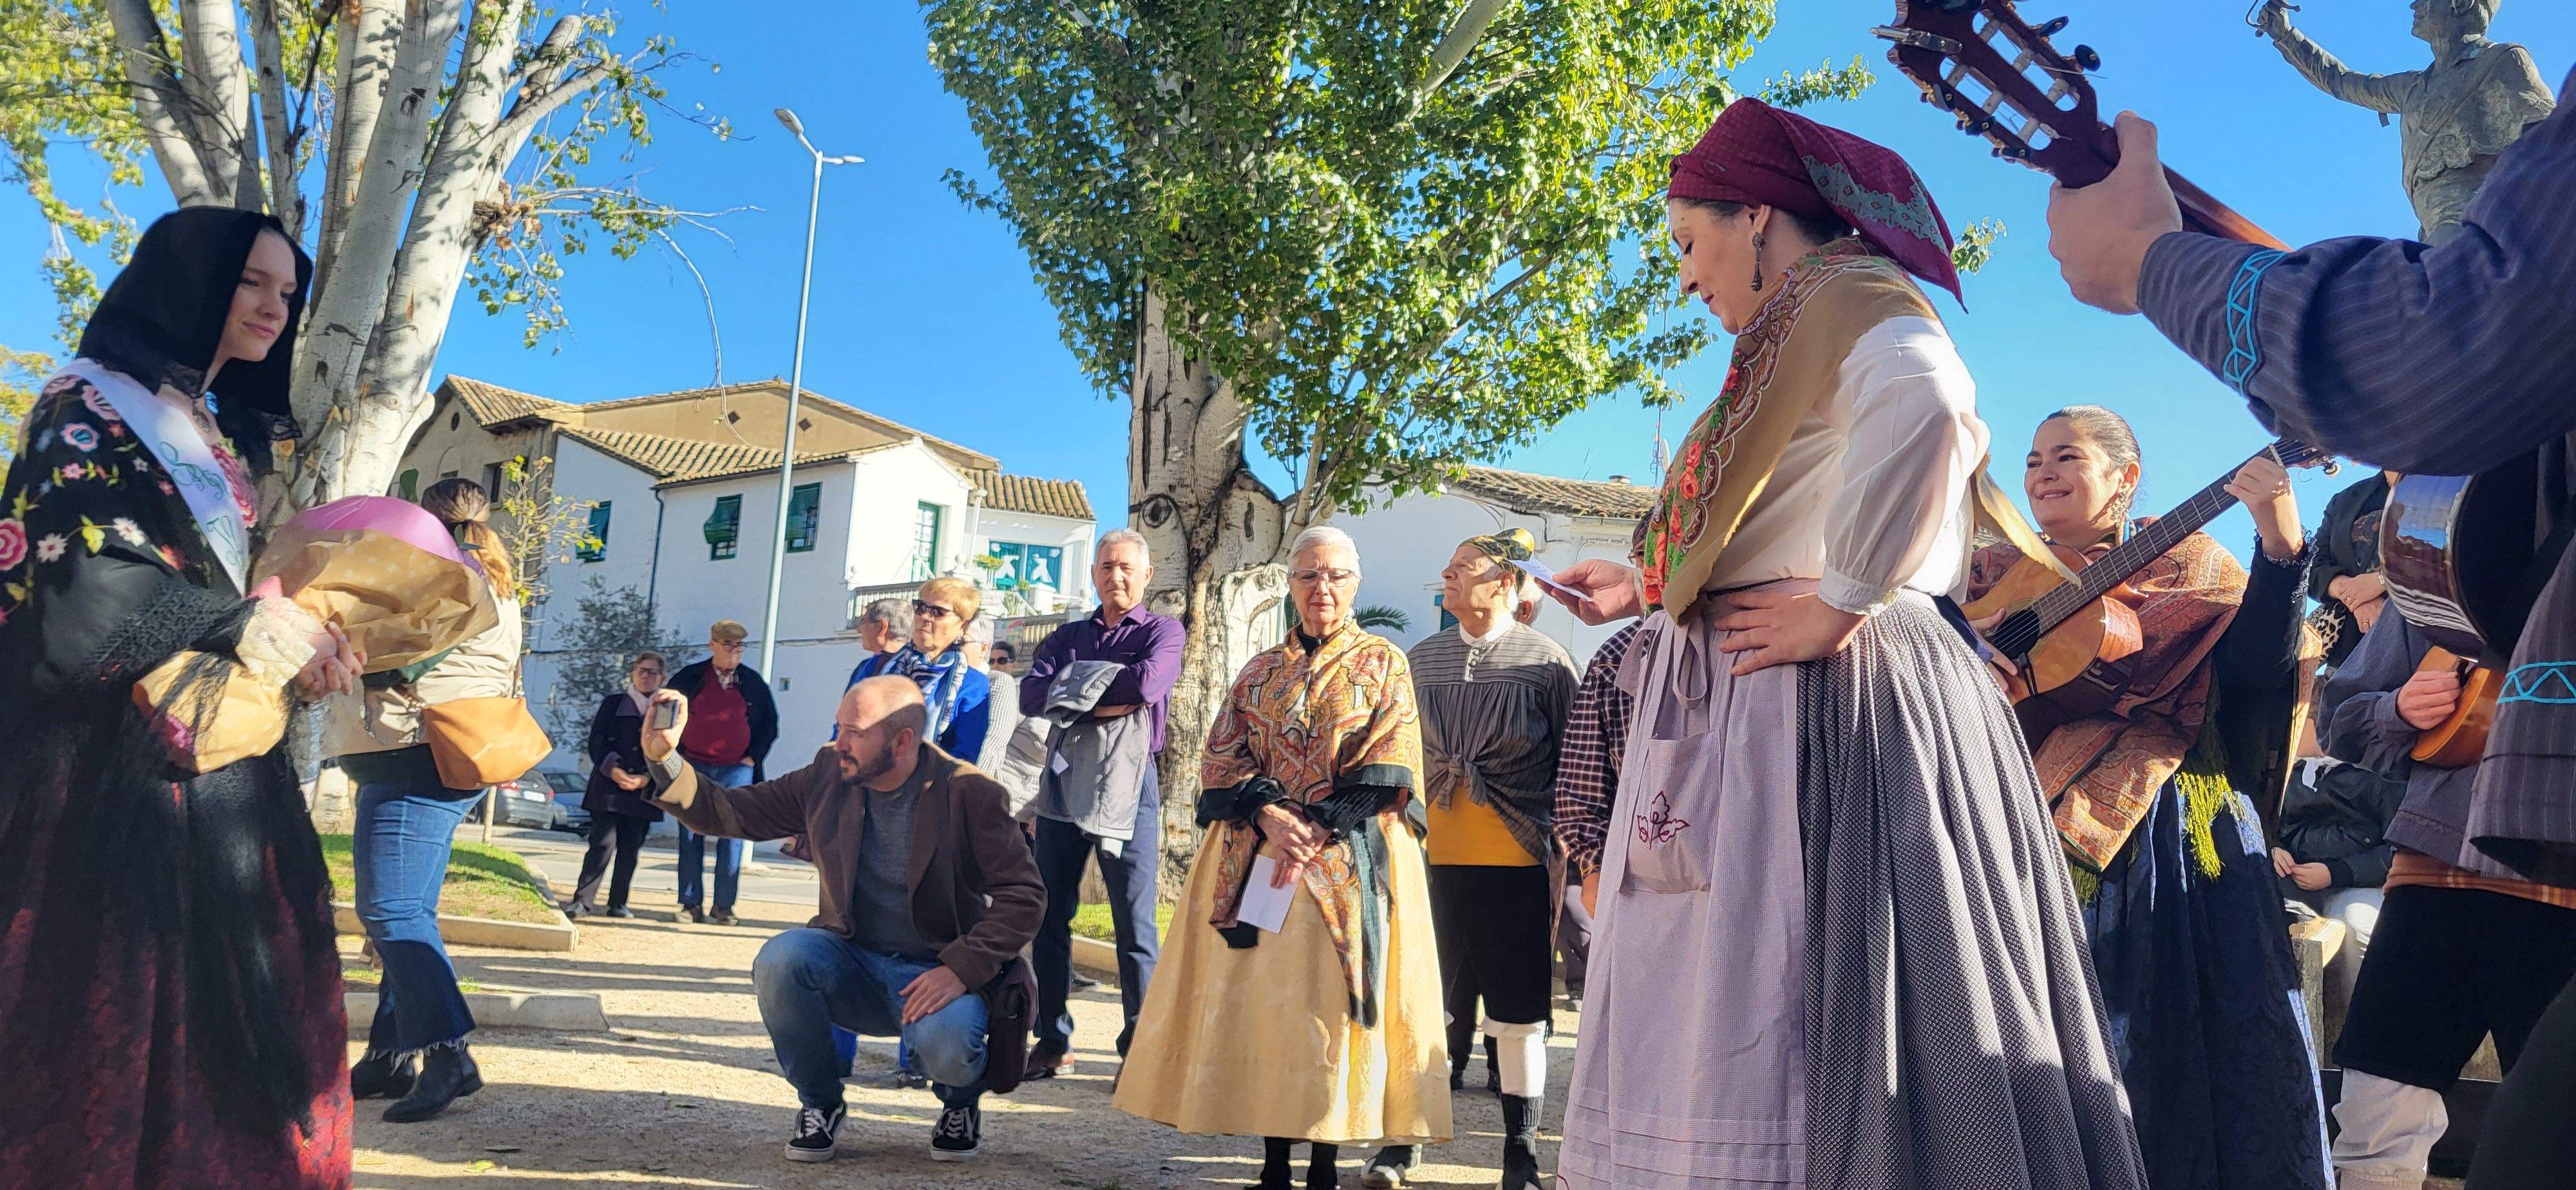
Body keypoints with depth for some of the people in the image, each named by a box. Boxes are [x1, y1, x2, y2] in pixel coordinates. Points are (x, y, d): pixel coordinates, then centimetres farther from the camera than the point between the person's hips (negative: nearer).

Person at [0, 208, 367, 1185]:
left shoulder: (227, 438, 20)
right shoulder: (88, 406, -2)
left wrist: (306, 643, 2)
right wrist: (244, 621, -11)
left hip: (221, 768, 7)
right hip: (113, 766, -7)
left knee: (227, 1019, 5)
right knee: (97, 1020, -5)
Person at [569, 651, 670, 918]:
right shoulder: (613, 704, 9)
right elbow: (596, 741, 2)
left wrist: (647, 779, -10)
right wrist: (613, 770, -13)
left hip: (644, 792, 1)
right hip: (609, 787, -1)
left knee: (631, 848, 4)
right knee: (604, 843, -9)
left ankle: (618, 903, 13)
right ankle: (583, 899, -4)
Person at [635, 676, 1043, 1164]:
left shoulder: (968, 793, -13)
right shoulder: (828, 777, -1)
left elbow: (1025, 894, -14)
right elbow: (730, 813, 4)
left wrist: (960, 969, -25)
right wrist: (664, 759, -12)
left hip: (935, 972, -3)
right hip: (852, 961, 4)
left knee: (946, 1043, -35)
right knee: (779, 958, -27)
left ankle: (961, 1099, 7)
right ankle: (819, 1103, -1)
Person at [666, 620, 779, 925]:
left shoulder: (753, 682, 7)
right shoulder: (689, 677, 4)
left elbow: (770, 722, 15)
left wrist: (754, 757, 6)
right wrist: (677, 753, 5)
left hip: (737, 770, 0)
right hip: (694, 768, 0)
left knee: (732, 838, -3)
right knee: (691, 837, 1)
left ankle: (724, 906, 3)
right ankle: (691, 903, 8)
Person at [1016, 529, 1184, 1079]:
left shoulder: (1163, 631, 6)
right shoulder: (1067, 636, 17)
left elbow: (1147, 684, -15)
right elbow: (1031, 696, 0)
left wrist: (1075, 684, -4)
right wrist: (1105, 698, -11)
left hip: (1127, 783, -4)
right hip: (1062, 779, 4)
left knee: (1135, 924, -3)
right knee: (1049, 915, 6)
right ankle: (1052, 1040, 17)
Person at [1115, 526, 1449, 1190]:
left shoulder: (1382, 664, 6)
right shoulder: (1260, 672, 16)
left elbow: (1385, 771, -3)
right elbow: (1223, 758, 7)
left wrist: (1318, 832, -14)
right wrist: (1268, 813, -12)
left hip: (1349, 862, -3)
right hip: (1256, 856, 3)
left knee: (1330, 1000, -6)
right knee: (1259, 999, 0)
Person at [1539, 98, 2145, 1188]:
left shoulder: (1850, 297, -6)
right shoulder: (1805, 331, 24)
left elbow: (1931, 413, -30)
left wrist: (1837, 607, -24)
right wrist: (1648, 591, 25)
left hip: (1820, 697, -10)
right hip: (1763, 715, 10)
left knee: (1776, 1035, -8)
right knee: (1730, 1033, 10)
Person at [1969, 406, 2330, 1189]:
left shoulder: (2187, 564, 9)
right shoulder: (1997, 574, 14)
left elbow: (2257, 665, -7)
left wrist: (2280, 544, -20)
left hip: (2174, 825, -1)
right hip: (2037, 825, 1)